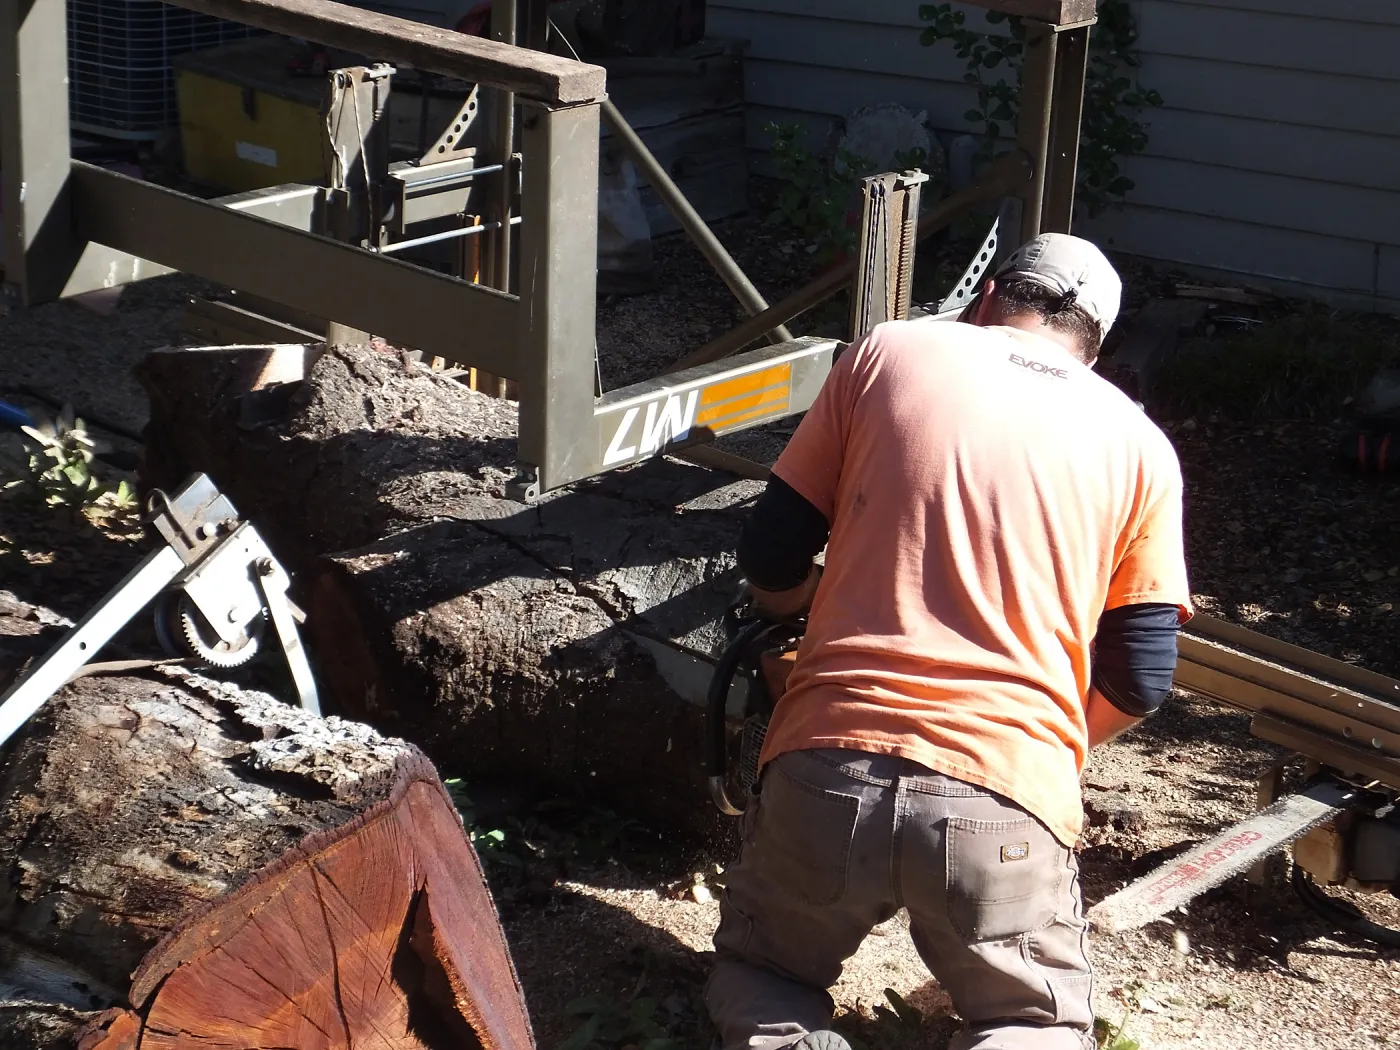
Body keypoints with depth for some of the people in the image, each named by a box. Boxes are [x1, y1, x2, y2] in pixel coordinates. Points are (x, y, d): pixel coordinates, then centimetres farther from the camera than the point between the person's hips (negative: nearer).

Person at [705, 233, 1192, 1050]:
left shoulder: (888, 353, 9)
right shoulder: (1140, 446, 11)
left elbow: (769, 561, 10)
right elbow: (1139, 681, 8)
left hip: (830, 769, 1)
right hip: (1006, 800, 0)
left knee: (759, 971, 27)